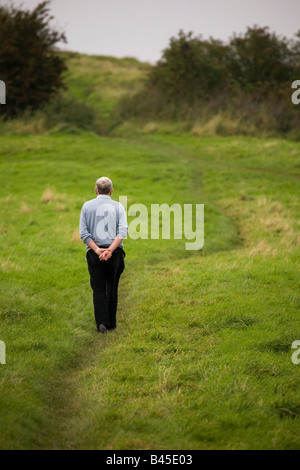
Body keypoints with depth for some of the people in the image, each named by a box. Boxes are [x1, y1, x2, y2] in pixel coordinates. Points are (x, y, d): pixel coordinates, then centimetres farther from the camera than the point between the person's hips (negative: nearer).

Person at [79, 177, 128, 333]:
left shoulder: (87, 206, 3)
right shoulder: (118, 207, 2)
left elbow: (83, 233, -5)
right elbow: (123, 231, -10)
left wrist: (97, 250, -10)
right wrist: (110, 250, -16)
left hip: (94, 254, 0)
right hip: (115, 253, 0)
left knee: (98, 289, 4)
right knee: (112, 289, 10)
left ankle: (101, 322, -8)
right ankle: (111, 323, 14)